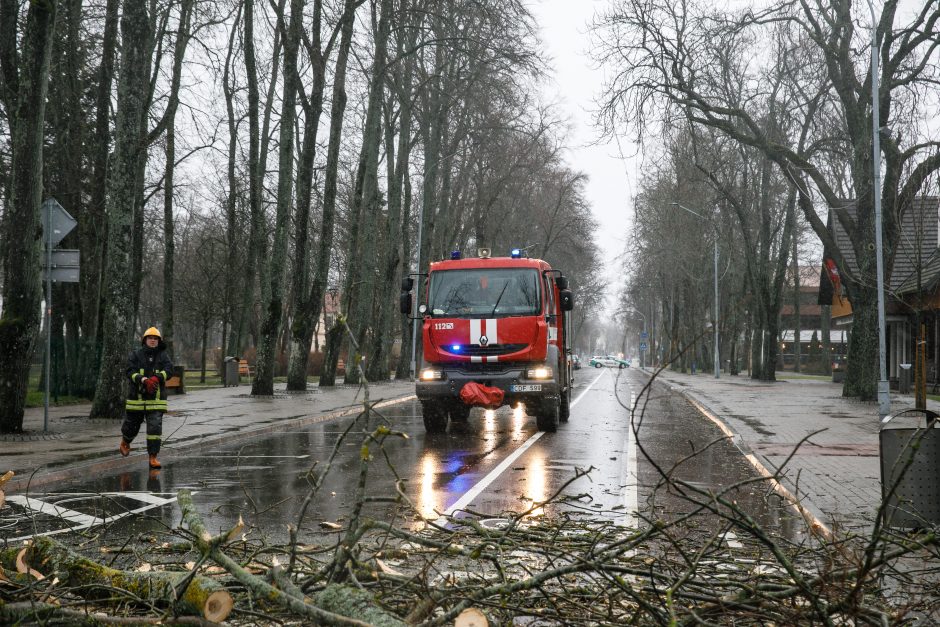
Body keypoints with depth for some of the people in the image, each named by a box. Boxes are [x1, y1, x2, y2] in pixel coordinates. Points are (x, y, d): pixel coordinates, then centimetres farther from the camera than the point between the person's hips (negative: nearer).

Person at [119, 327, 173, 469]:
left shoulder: (163, 356, 5)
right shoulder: (136, 355, 2)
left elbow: (168, 370, -10)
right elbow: (130, 372, -10)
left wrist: (156, 378, -28)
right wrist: (144, 380, -27)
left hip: (156, 399, 0)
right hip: (137, 397, 0)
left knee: (155, 427, -9)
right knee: (132, 424, 14)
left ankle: (153, 457, -4)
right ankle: (125, 442, 48)